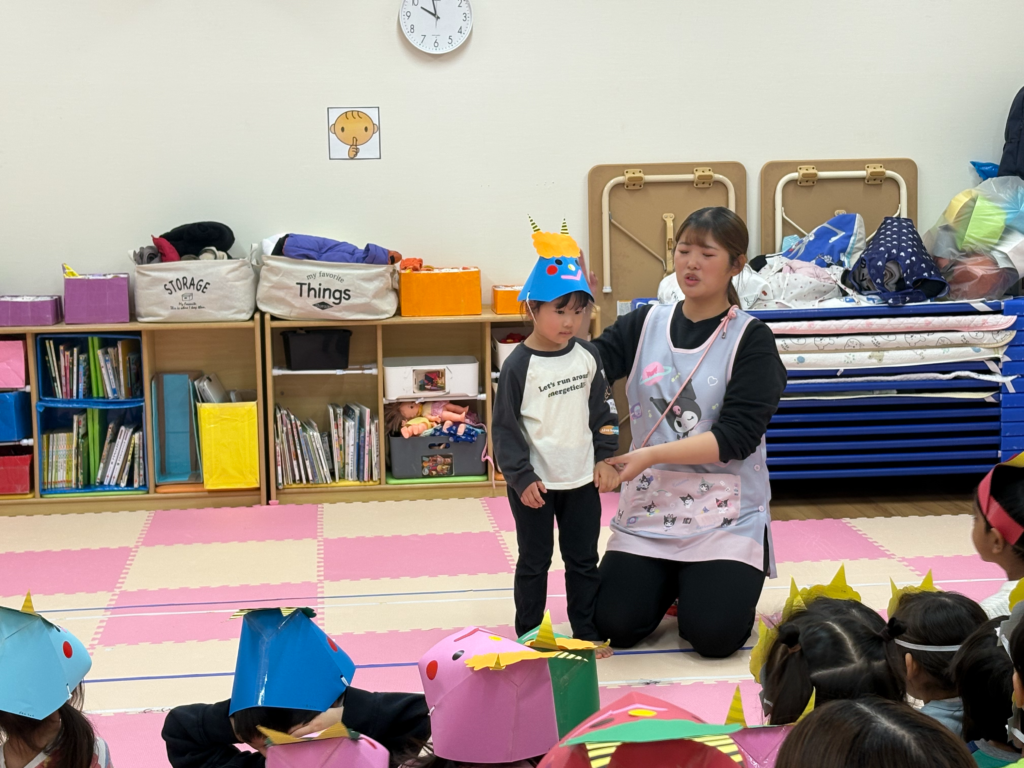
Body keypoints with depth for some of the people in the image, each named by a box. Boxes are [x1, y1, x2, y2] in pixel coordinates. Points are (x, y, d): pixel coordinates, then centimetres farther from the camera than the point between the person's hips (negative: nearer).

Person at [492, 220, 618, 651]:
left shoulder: (587, 355, 1)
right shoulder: (519, 365, -13)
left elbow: (600, 412, 11)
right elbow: (505, 427, -10)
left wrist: (606, 458, 5)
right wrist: (521, 477, -13)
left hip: (581, 480, 4)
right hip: (534, 484, -4)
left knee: (583, 559, 12)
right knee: (534, 562, 8)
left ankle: (587, 632, 24)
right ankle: (529, 636, 19)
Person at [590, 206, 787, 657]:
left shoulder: (751, 339, -6)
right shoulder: (645, 324, 6)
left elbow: (737, 436, -15)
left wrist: (653, 455, -23)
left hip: (724, 513, -3)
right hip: (648, 504, 3)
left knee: (713, 635, -16)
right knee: (614, 625, -8)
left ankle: (708, 581, 19)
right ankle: (669, 582, 24)